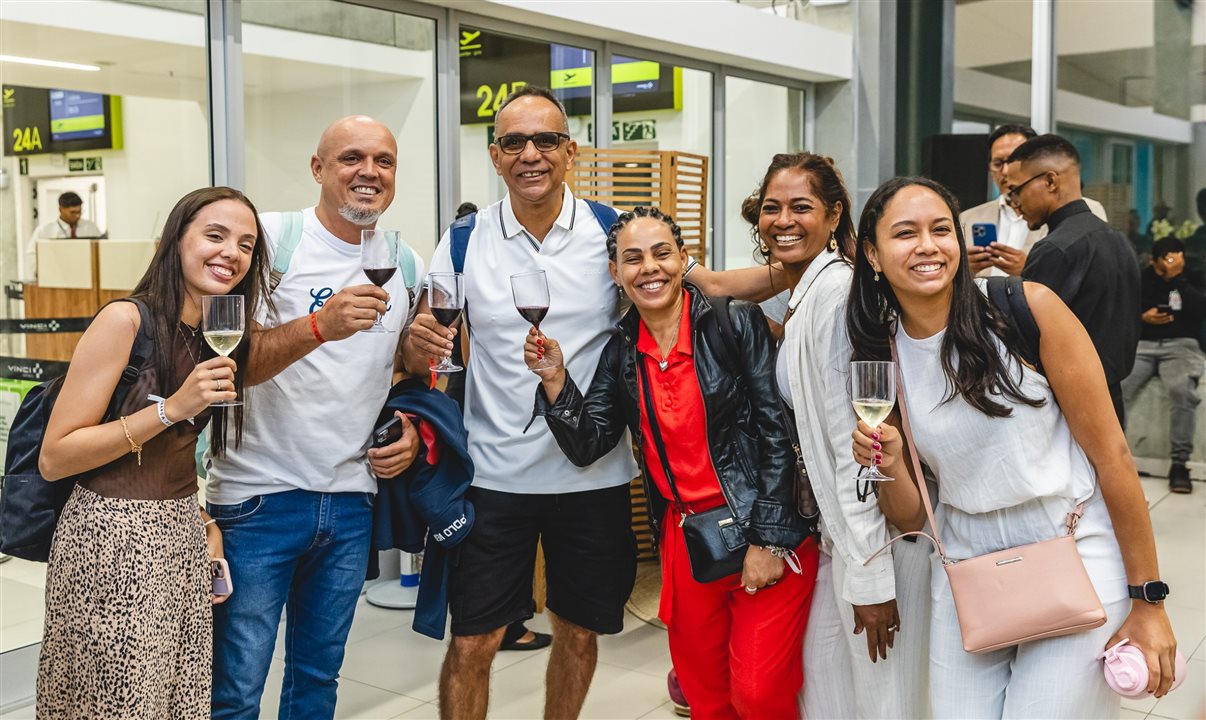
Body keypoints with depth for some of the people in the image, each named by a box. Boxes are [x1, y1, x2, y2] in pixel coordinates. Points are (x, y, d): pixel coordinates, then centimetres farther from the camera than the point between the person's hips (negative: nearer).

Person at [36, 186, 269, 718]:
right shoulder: (126, 320, -15)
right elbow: (53, 459, -17)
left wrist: (207, 526, 6)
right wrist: (173, 406, -23)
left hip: (184, 540, 7)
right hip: (111, 540, -7)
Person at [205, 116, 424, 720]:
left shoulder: (407, 267, 8)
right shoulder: (273, 237, -7)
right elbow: (236, 362, -15)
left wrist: (413, 427, 1)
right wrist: (319, 325, -31)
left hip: (352, 499, 5)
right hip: (261, 494, -4)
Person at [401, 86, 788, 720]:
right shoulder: (464, 240, -1)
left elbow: (711, 285, -4)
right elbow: (419, 354, 1)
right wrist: (417, 342, -23)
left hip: (594, 476, 1)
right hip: (496, 477, -1)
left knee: (579, 634, 16)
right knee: (471, 645, 4)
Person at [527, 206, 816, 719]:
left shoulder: (736, 322, -8)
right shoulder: (621, 351, 5)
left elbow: (778, 431, -10)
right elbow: (587, 445, 3)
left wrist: (768, 540, -13)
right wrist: (555, 379, -13)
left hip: (763, 530, -4)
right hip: (684, 538, 4)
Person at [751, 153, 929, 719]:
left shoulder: (837, 291, -18)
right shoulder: (801, 297, 12)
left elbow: (856, 441, -21)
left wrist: (869, 576, -20)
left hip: (879, 532, -9)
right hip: (839, 530, 9)